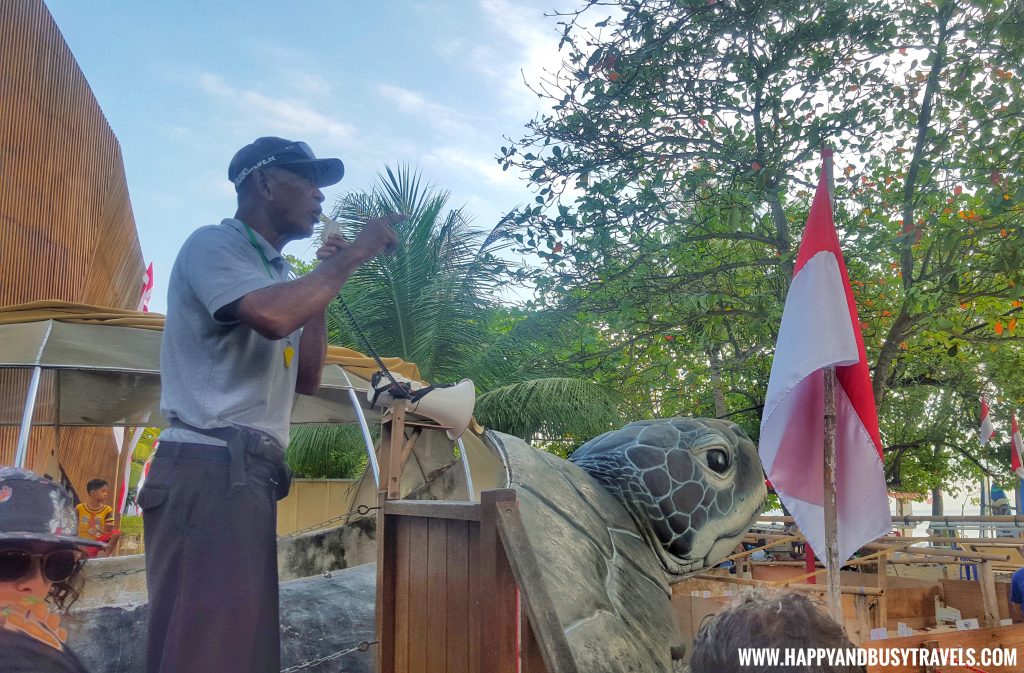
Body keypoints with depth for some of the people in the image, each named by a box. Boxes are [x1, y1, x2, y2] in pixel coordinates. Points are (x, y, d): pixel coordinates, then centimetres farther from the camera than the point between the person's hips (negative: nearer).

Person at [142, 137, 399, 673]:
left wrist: (322, 284, 14)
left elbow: (307, 381, 20)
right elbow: (273, 318, -24)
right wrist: (352, 256, -10)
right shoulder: (215, 243, -3)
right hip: (210, 468, -9)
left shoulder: (274, 272, 22)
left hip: (249, 474, 9)